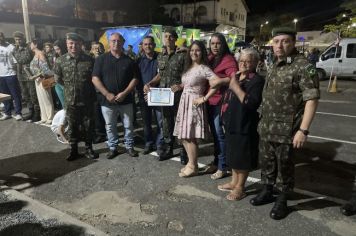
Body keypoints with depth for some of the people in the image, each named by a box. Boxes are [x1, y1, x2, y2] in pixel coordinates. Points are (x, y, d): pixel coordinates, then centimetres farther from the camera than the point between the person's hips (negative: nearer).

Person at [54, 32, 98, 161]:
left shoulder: (89, 60, -8)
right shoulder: (60, 60, -4)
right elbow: (58, 79, 9)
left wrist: (86, 87, 2)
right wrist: (70, 87, 7)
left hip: (87, 100, -1)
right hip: (70, 101, 1)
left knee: (88, 126, 11)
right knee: (72, 127, 12)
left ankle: (89, 149, 28)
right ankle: (73, 150, 28)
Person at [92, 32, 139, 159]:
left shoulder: (129, 60, 3)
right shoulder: (101, 59, 0)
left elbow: (135, 79, 0)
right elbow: (95, 78, -4)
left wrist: (124, 93, -12)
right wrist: (107, 94, -14)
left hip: (125, 100, 1)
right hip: (107, 100, 0)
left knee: (128, 125, 10)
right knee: (110, 127, 11)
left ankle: (129, 147, 26)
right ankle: (112, 148, 27)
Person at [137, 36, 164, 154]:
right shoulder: (139, 60, 7)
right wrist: (140, 92, -5)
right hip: (143, 96, 3)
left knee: (160, 121, 2)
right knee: (146, 121, 12)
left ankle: (159, 144, 16)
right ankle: (148, 143, 26)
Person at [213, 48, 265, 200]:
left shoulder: (257, 80, -12)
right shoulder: (236, 77, 14)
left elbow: (251, 103, -25)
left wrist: (236, 87, -23)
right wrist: (225, 118, 17)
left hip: (245, 125, -8)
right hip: (232, 123, 8)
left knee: (242, 157, 4)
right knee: (233, 155, 18)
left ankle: (240, 187, 19)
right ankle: (234, 182, 34)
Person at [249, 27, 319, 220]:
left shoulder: (303, 66, -13)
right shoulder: (275, 65, 11)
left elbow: (311, 99, -18)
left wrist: (303, 130, -22)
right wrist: (263, 122, 15)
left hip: (286, 130, -7)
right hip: (266, 127, 7)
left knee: (284, 165, 8)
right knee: (266, 161, 18)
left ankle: (282, 200, 27)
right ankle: (267, 192, 38)